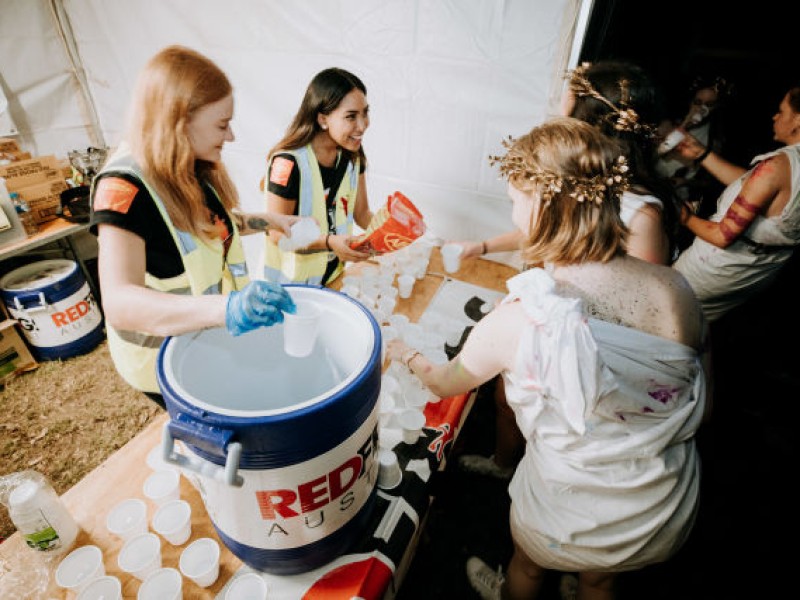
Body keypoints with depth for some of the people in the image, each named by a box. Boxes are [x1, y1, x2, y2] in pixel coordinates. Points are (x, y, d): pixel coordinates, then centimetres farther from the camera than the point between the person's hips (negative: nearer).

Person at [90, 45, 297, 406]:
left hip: (211, 337, 7)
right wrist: (223, 308, -58)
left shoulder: (194, 169, -5)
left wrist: (270, 221, 4)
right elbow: (119, 302, -41)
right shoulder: (124, 186, -29)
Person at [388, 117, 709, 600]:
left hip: (573, 520, -3)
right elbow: (698, 409, -5)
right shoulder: (677, 289, -20)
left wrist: (403, 352, 9)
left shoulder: (519, 321, -33)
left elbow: (445, 384, -12)